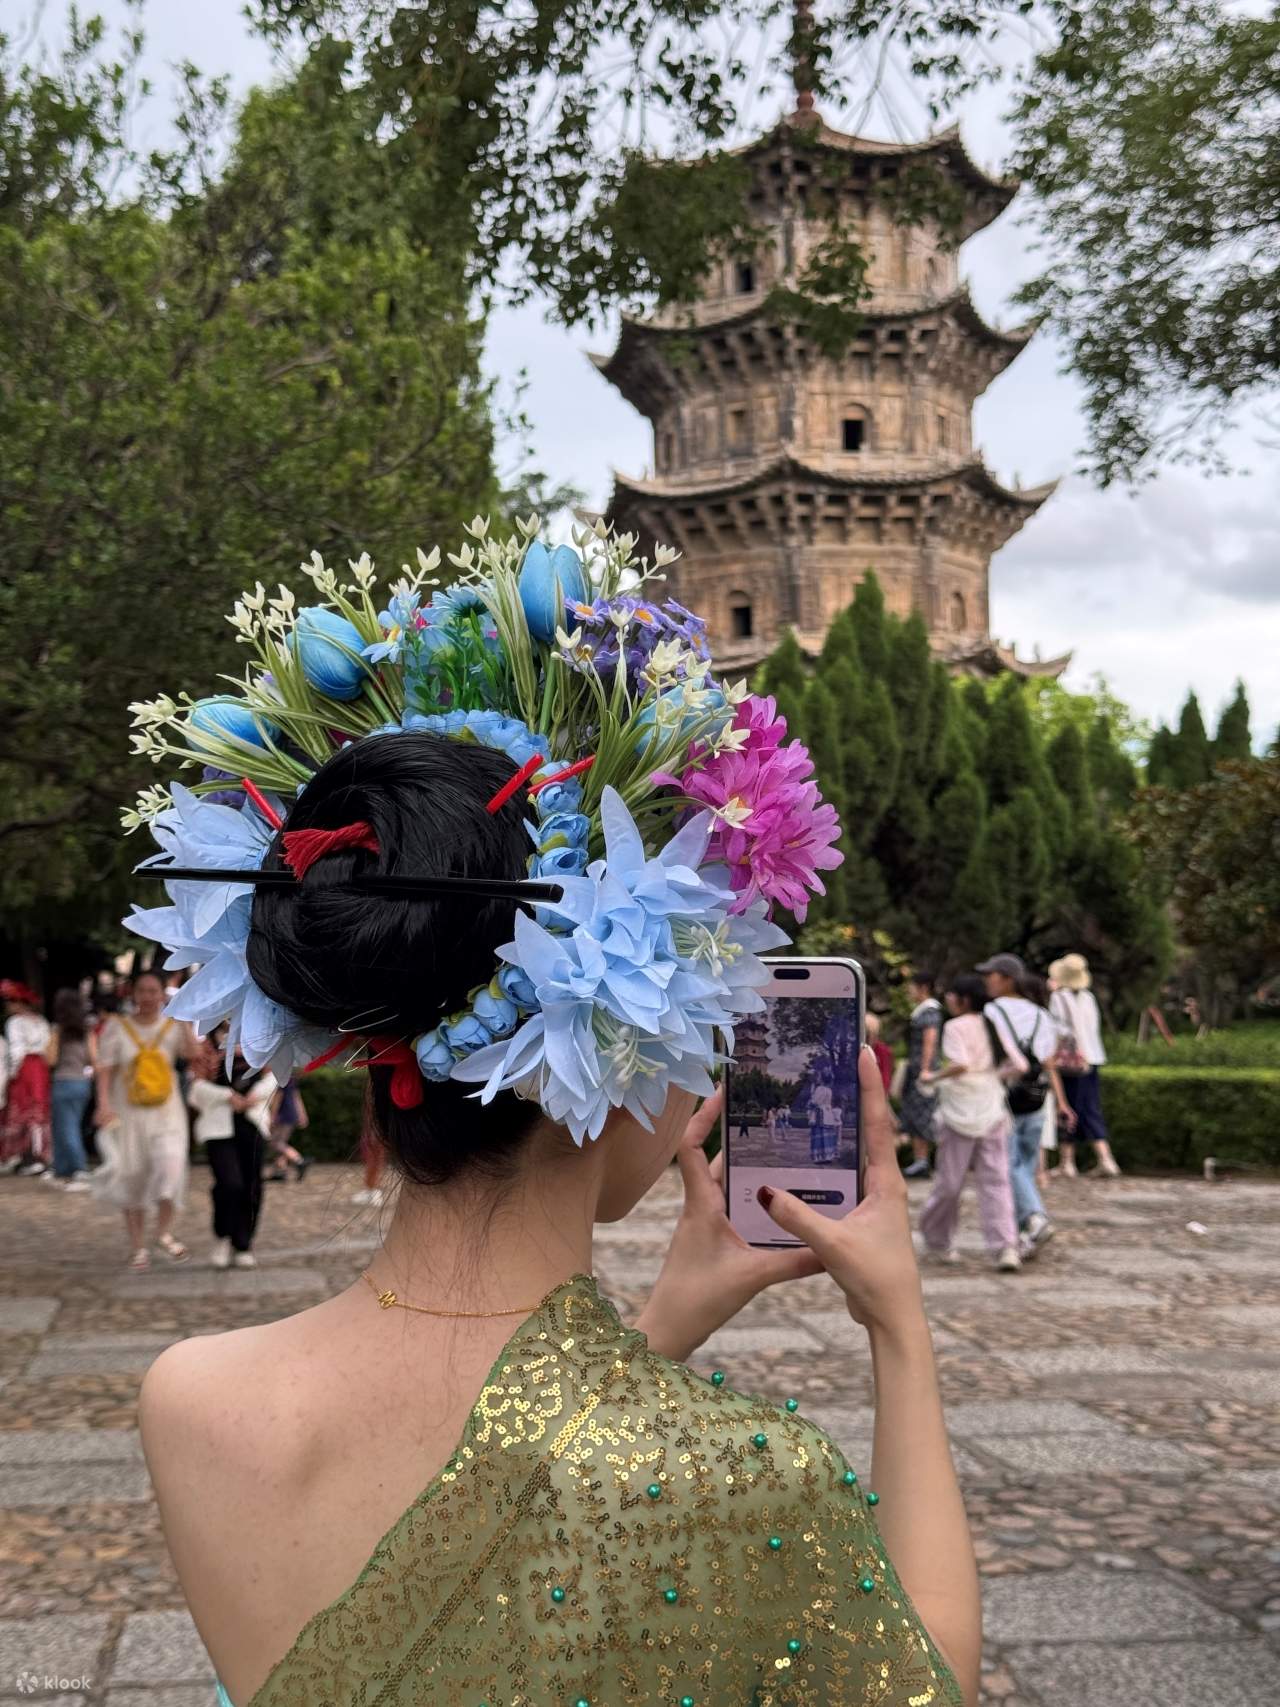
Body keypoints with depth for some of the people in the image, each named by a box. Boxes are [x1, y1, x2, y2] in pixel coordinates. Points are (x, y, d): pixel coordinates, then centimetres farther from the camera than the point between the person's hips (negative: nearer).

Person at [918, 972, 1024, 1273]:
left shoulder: (955, 1027, -9)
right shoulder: (993, 1027, 9)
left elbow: (960, 1064, -24)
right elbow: (1020, 1066, 7)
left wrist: (934, 1076, -9)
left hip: (961, 1112, -5)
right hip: (993, 1111, 5)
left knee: (949, 1180, 7)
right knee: (996, 1181, 2)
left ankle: (937, 1239, 21)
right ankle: (1006, 1247, -8)